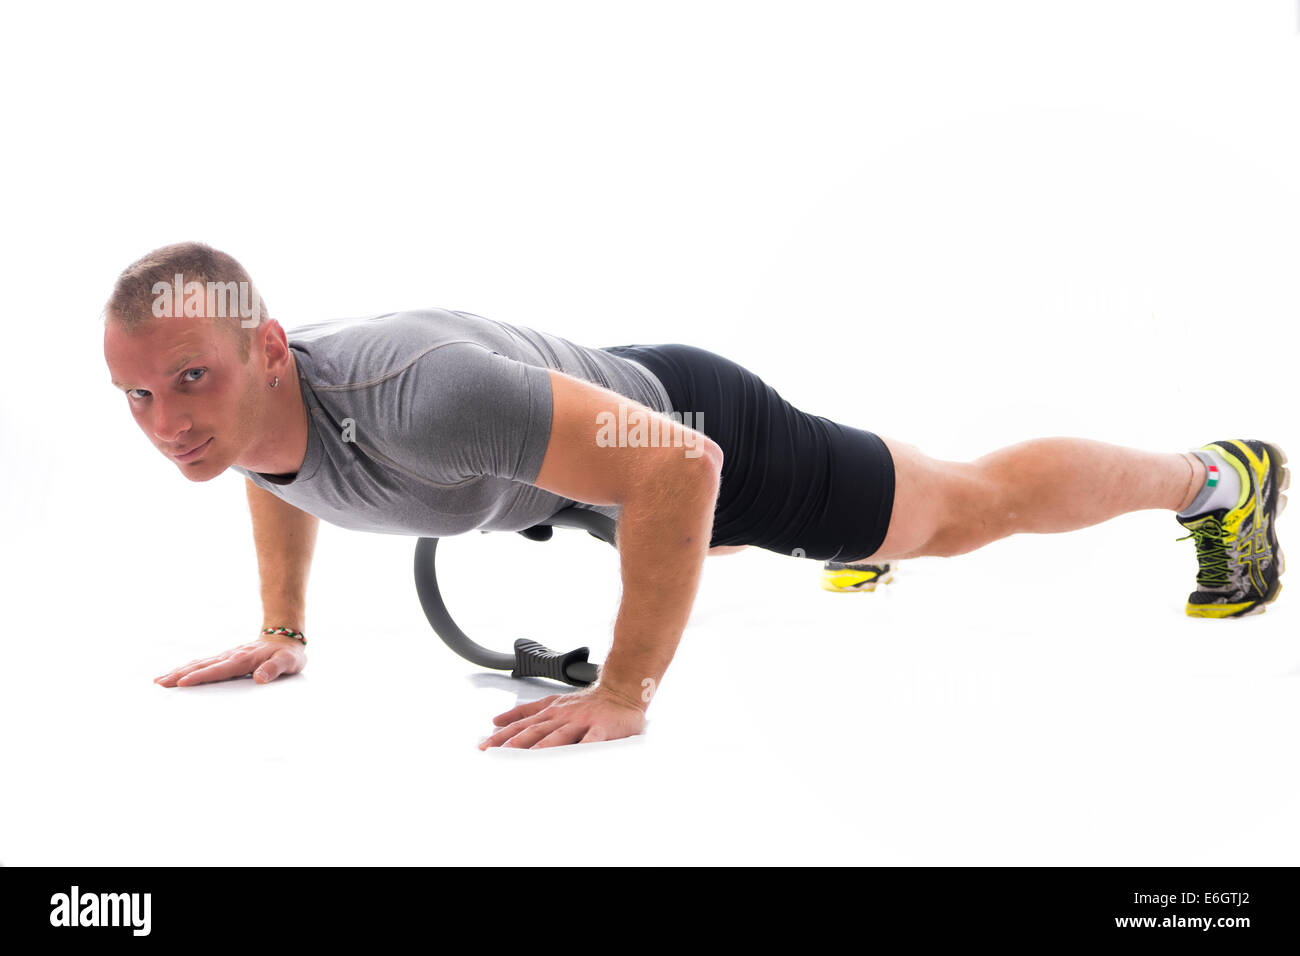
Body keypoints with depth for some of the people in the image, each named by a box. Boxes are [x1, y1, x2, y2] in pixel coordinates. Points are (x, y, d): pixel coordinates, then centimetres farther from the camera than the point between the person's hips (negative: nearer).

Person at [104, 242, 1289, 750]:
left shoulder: (405, 394, -45)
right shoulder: (230, 409, -18)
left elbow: (677, 465, -44)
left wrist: (625, 692, -41)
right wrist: (282, 629, 2)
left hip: (695, 428, -7)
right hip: (604, 421, 7)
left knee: (975, 506, 13)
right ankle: (868, 531, 71)